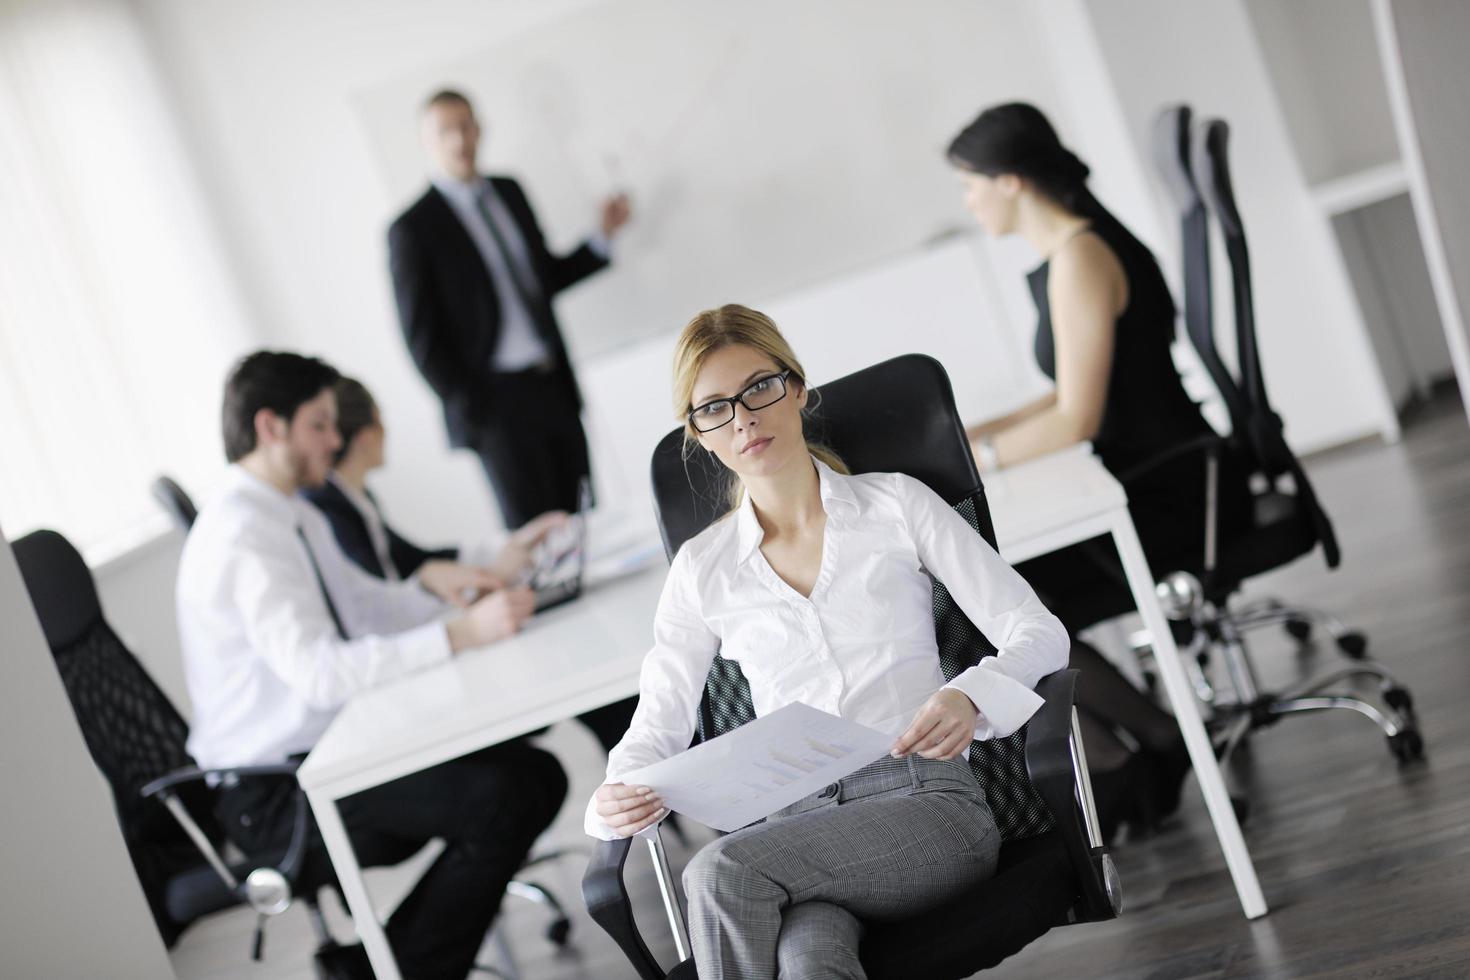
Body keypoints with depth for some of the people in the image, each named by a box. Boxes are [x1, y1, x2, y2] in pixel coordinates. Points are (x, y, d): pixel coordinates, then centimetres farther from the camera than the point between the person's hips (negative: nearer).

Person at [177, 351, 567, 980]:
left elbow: (365, 609, 19)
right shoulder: (240, 537, -20)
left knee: (537, 778, 2)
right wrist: (462, 633, -33)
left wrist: (429, 584, -3)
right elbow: (318, 671, -30)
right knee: (504, 797, -23)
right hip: (275, 795, -10)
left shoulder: (295, 518, 13)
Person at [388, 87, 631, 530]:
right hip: (496, 404, -6)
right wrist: (469, 411, -8)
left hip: (555, 389, 6)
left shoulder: (509, 192, 12)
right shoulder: (412, 229, -7)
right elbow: (422, 338, -6)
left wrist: (603, 235, 8)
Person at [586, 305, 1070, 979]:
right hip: (799, 827, 1)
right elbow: (658, 723, 13)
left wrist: (970, 697, -17)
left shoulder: (897, 505, 12)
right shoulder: (702, 567, 18)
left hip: (926, 803, -1)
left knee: (721, 872, -31)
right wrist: (619, 797, -11)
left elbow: (1038, 632, 5)